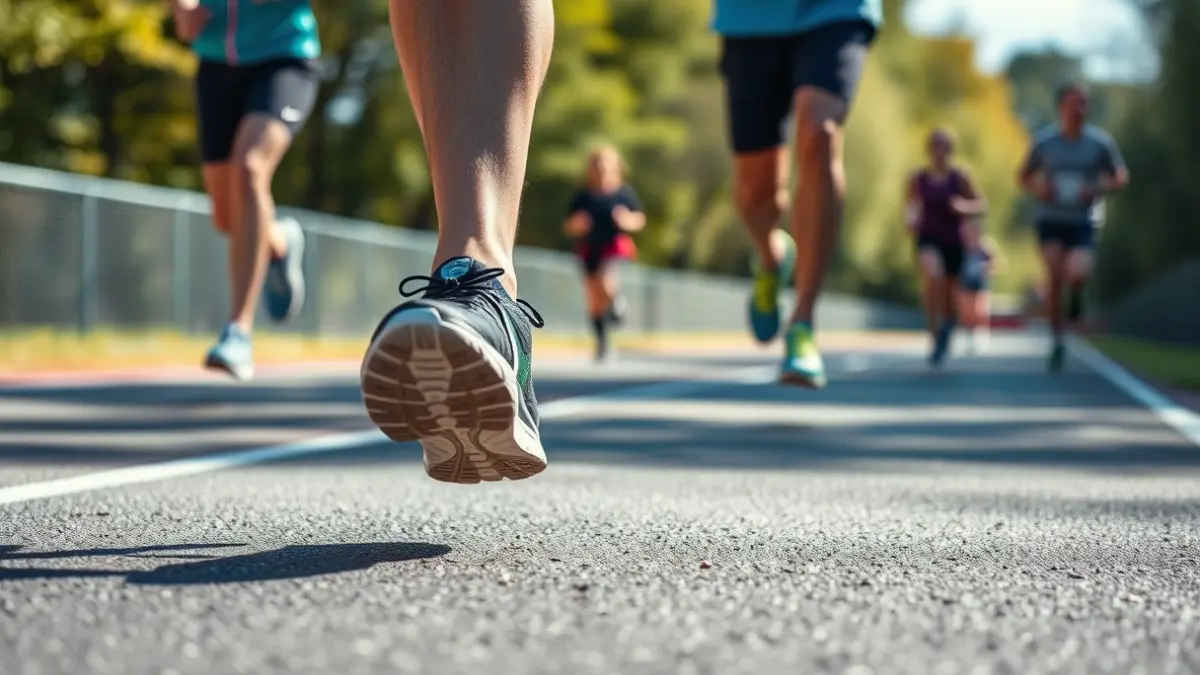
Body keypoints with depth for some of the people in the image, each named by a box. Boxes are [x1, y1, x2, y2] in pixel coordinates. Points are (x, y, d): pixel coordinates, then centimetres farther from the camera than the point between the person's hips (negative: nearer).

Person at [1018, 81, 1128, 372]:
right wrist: (1038, 189, -11)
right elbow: (1024, 176, 11)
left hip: (1084, 221, -1)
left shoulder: (1100, 141, -2)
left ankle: (1076, 293, 18)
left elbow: (1121, 178, 7)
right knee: (1054, 276, -13)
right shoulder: (1044, 141, -1)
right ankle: (1057, 343, 2)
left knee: (1077, 274, -22)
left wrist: (1099, 188, -13)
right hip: (1051, 220, 1)